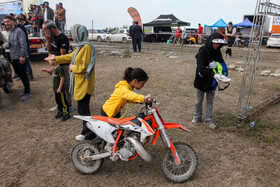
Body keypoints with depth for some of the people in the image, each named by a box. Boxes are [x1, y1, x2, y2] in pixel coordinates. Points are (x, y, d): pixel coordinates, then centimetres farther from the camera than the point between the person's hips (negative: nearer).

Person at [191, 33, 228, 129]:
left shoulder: (217, 51, 0)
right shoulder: (203, 51, -18)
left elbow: (222, 63, 8)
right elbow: (201, 68, -25)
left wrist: (217, 64, -17)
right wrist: (213, 74, -37)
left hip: (212, 81, 5)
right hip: (201, 79, -4)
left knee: (210, 101, 9)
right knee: (199, 100, 11)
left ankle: (208, 120, 19)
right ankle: (197, 117, 31)